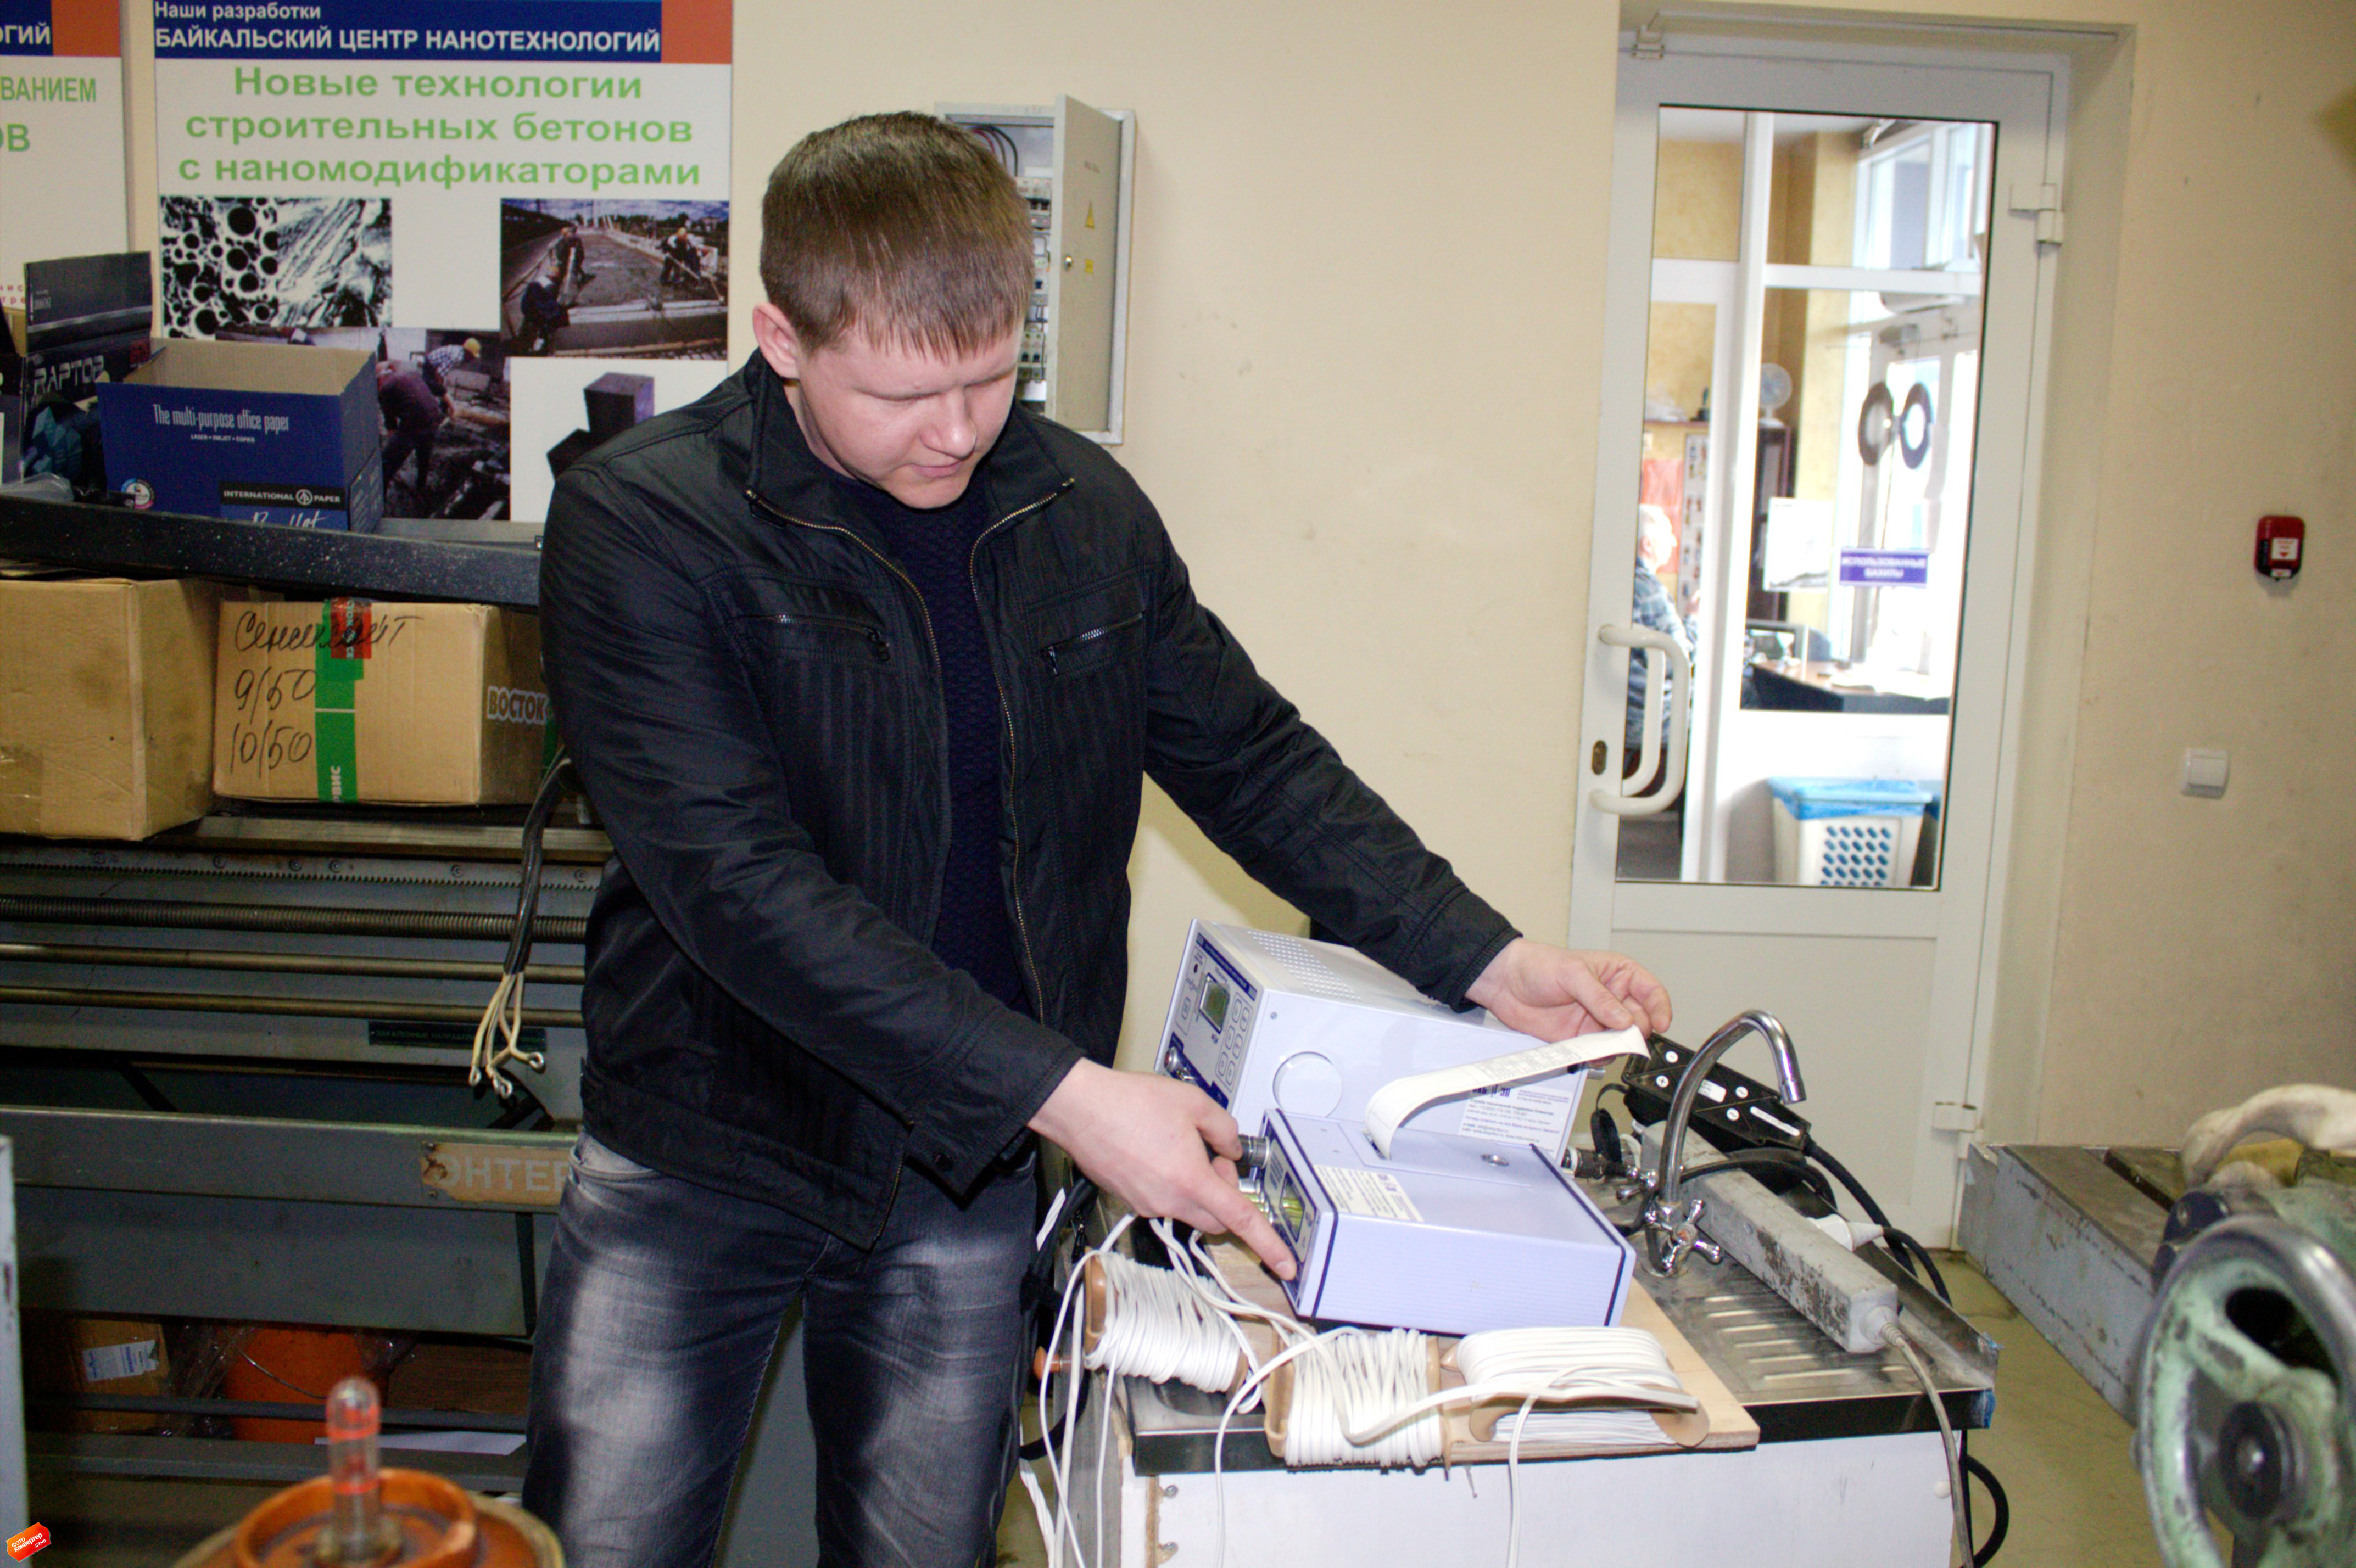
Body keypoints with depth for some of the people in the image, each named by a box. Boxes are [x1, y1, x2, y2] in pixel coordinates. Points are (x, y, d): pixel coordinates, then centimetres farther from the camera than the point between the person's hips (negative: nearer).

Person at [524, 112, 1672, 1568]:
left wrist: (1488, 959, -6)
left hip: (968, 1177, 3)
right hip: (701, 1158, -2)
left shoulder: (1083, 511, -2)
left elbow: (1253, 758, 5)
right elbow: (741, 886, -24)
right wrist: (1064, 1092, -29)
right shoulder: (642, 524, -15)